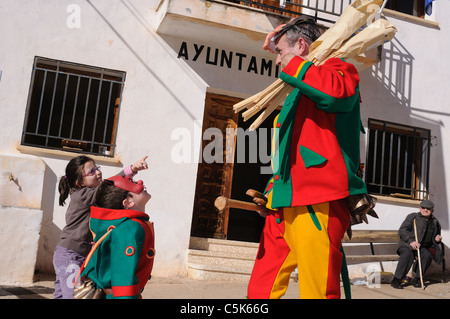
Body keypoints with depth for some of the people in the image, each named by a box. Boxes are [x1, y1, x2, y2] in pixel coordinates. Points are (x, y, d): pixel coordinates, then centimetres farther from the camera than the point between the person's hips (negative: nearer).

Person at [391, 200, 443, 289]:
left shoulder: (435, 222, 19)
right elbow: (402, 231, -7)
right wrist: (411, 241, -22)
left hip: (424, 247, 3)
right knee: (408, 254, -35)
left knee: (427, 255, -31)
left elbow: (433, 241, 32)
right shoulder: (412, 217, 5)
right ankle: (396, 280, -31)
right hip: (408, 245, -3)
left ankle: (417, 279, -17)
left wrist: (437, 240, 6)